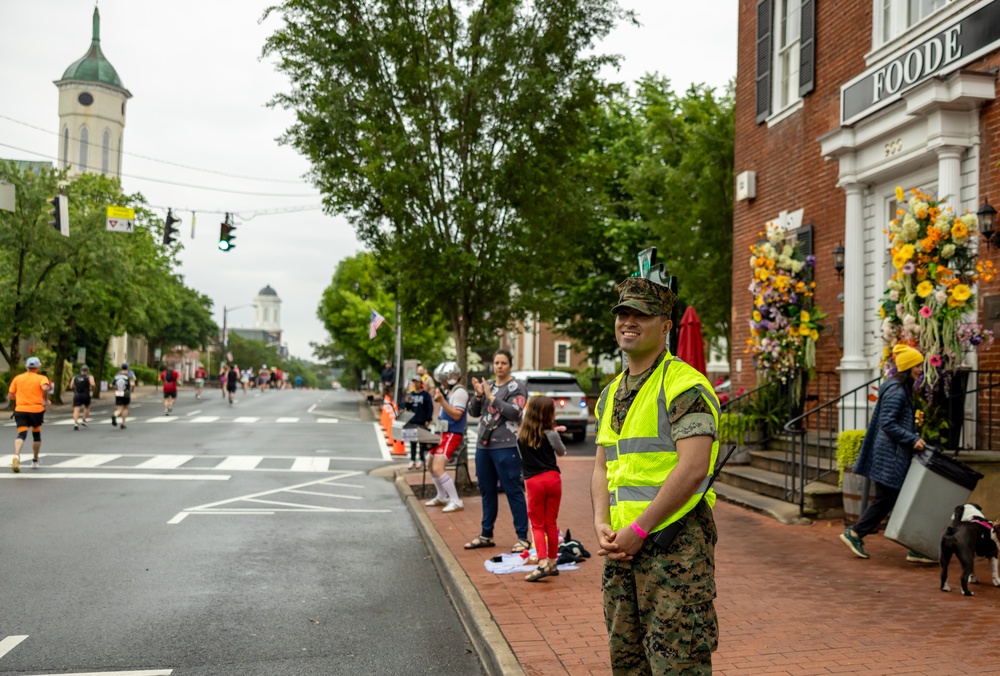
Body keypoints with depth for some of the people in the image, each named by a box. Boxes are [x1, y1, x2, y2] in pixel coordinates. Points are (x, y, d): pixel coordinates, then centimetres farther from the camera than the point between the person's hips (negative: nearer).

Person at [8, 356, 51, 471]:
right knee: (36, 434, 18)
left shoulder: (17, 378, 10)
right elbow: (45, 388, -22)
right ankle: (35, 461, 27)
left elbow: (11, 395, 10)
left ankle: (16, 455, -35)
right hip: (36, 410, -1)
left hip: (20, 410, 1)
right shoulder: (41, 378, 1)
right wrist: (45, 400, -8)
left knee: (21, 434, -7)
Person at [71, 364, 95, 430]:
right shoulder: (89, 377, 0)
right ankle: (84, 420, 16)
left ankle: (76, 423, -22)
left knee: (76, 410, -6)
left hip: (77, 395, 1)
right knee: (87, 407, 23)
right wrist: (92, 390, 1)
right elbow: (92, 384, -17)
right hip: (86, 395, -1)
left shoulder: (75, 377, 9)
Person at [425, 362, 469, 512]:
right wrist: (438, 399, 12)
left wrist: (442, 401, -29)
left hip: (453, 435, -11)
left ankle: (456, 502, -13)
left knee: (438, 468, -19)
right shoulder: (450, 391, 15)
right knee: (431, 466, 19)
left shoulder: (460, 392, -15)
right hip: (444, 433, 11)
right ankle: (441, 497, 33)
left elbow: (456, 415, -24)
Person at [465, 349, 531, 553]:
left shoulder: (516, 388, -3)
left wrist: (491, 396, -15)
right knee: (487, 491, 14)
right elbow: (473, 412, 12)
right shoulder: (487, 385, 14)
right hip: (483, 445, 7)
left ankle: (522, 538, 0)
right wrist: (478, 395, -6)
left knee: (513, 491, -5)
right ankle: (486, 535, 25)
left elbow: (514, 412, -17)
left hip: (506, 447, -6)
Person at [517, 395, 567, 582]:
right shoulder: (551, 435, -6)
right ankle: (552, 563, 19)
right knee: (551, 523, 11)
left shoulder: (521, 436, 1)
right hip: (552, 478, 0)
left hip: (533, 481, 0)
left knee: (537, 525, 4)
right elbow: (562, 452, 9)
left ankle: (542, 562, -13)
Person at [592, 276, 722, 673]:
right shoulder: (612, 393, 16)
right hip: (620, 547, 8)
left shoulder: (684, 386, -10)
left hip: (675, 543, -8)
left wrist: (639, 529, -17)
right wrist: (602, 523, -1)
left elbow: (693, 468, -20)